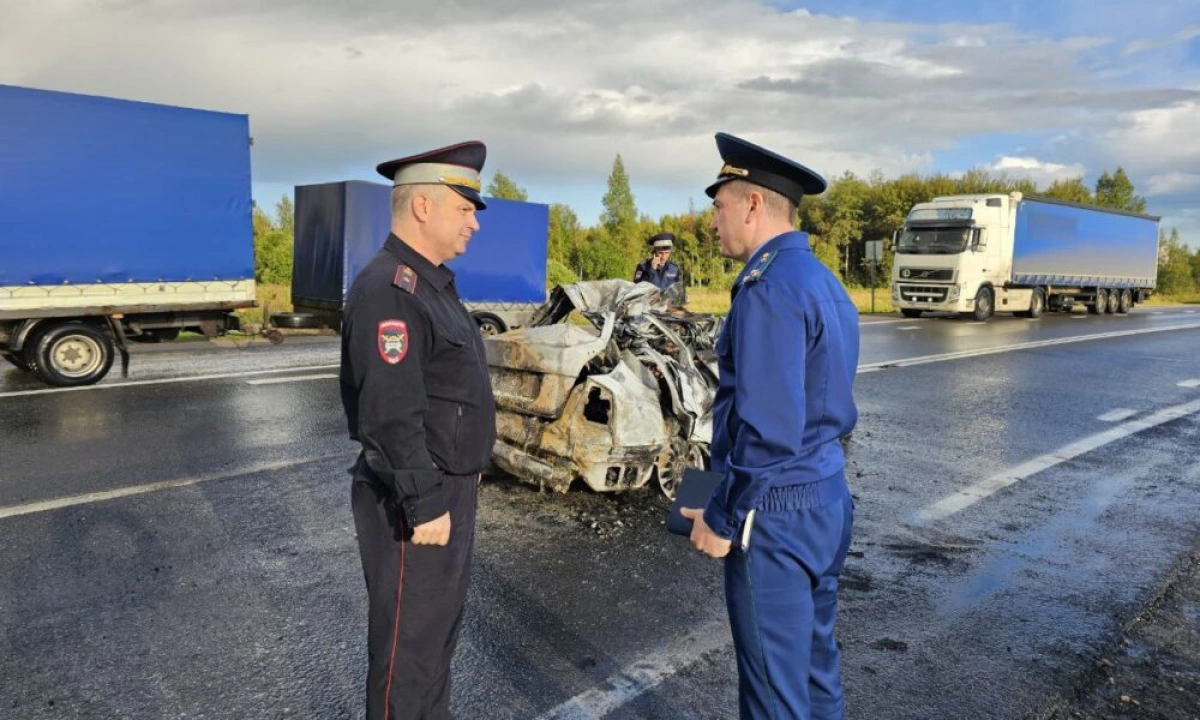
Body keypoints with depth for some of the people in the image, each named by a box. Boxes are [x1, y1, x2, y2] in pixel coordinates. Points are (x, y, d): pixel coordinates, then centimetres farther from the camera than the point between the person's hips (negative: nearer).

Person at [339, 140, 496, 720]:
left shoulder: (431, 282, 12)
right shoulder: (389, 289, -21)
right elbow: (393, 414, -26)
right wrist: (425, 504, -23)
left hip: (448, 488, 10)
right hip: (417, 500, -10)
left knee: (440, 625, 23)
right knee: (408, 639, 6)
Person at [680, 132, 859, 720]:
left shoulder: (770, 287, -19)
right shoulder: (823, 280, 10)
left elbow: (769, 429, -25)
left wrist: (722, 517, -13)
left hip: (777, 514, -9)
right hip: (827, 497, 9)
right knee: (815, 668, 22)